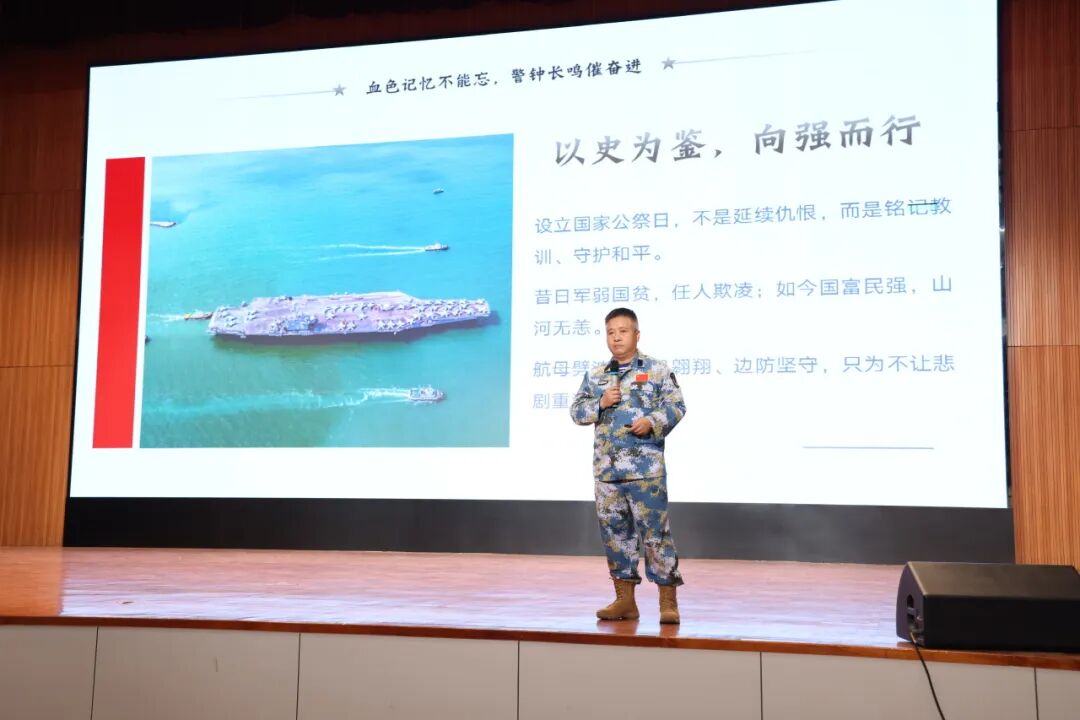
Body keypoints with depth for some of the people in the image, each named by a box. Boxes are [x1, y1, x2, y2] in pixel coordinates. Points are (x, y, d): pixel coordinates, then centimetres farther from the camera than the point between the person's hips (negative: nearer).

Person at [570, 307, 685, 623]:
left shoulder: (656, 370, 2)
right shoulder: (595, 375, 13)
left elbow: (676, 406, -2)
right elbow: (576, 410, 13)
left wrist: (652, 421, -19)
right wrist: (600, 403, -5)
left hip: (646, 468, -5)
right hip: (606, 468, 5)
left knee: (655, 531, -5)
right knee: (614, 532, 9)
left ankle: (668, 600, 4)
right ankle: (625, 599, 19)